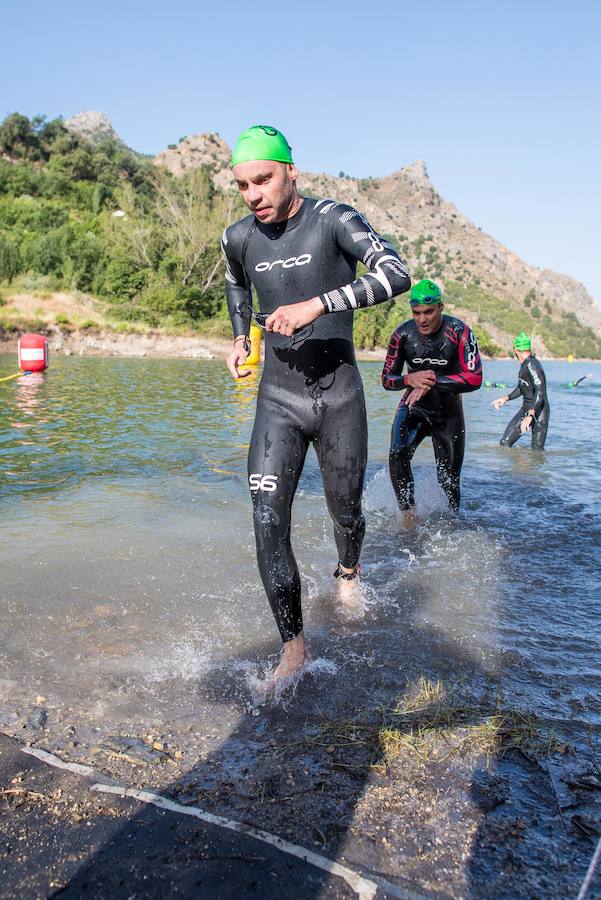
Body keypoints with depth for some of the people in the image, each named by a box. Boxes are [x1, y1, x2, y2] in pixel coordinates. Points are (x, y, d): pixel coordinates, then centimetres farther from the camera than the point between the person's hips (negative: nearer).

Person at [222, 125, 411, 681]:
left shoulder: (334, 220, -11)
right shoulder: (239, 238, 2)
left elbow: (397, 275, -27)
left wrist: (316, 305, -35)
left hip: (339, 400, -2)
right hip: (278, 402, 2)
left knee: (345, 514, 13)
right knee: (268, 524, -12)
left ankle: (349, 572, 49)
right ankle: (294, 648, 2)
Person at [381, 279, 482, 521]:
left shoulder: (459, 332, -18)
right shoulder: (403, 334, -12)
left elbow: (474, 379, -25)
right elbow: (387, 379, -6)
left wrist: (432, 381, -32)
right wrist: (409, 379, -28)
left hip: (449, 412, 0)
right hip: (413, 408, 1)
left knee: (449, 480, 8)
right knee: (397, 454, -28)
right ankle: (409, 513, -17)